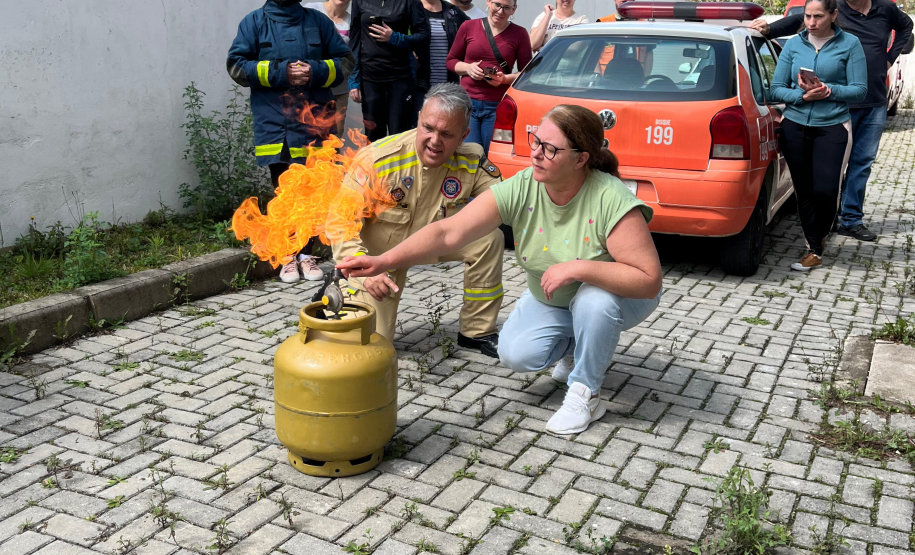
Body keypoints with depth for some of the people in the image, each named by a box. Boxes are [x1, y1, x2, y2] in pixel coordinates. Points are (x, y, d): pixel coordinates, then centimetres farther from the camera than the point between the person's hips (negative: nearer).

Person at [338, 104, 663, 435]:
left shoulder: (611, 200, -35)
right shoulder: (520, 190, -24)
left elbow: (649, 280, -36)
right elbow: (448, 232, -29)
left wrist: (578, 268, -44)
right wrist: (384, 261, -40)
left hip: (622, 295, -4)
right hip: (551, 297, 4)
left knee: (595, 299, -36)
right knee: (515, 354, -14)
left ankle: (585, 394, -12)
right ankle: (578, 347, 19)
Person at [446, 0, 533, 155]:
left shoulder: (519, 34, 4)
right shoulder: (468, 27, 7)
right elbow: (451, 60, 14)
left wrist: (505, 79, -13)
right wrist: (467, 68, -5)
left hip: (499, 106, -1)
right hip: (468, 102, 1)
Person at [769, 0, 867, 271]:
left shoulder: (849, 44, -1)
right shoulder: (793, 45, 5)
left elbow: (859, 90, -3)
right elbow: (776, 89, 3)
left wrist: (828, 91, -17)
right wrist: (802, 96, -15)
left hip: (832, 127, -2)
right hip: (795, 127, 2)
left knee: (825, 190, -12)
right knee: (804, 191, 6)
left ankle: (819, 235, 17)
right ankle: (814, 250, 19)